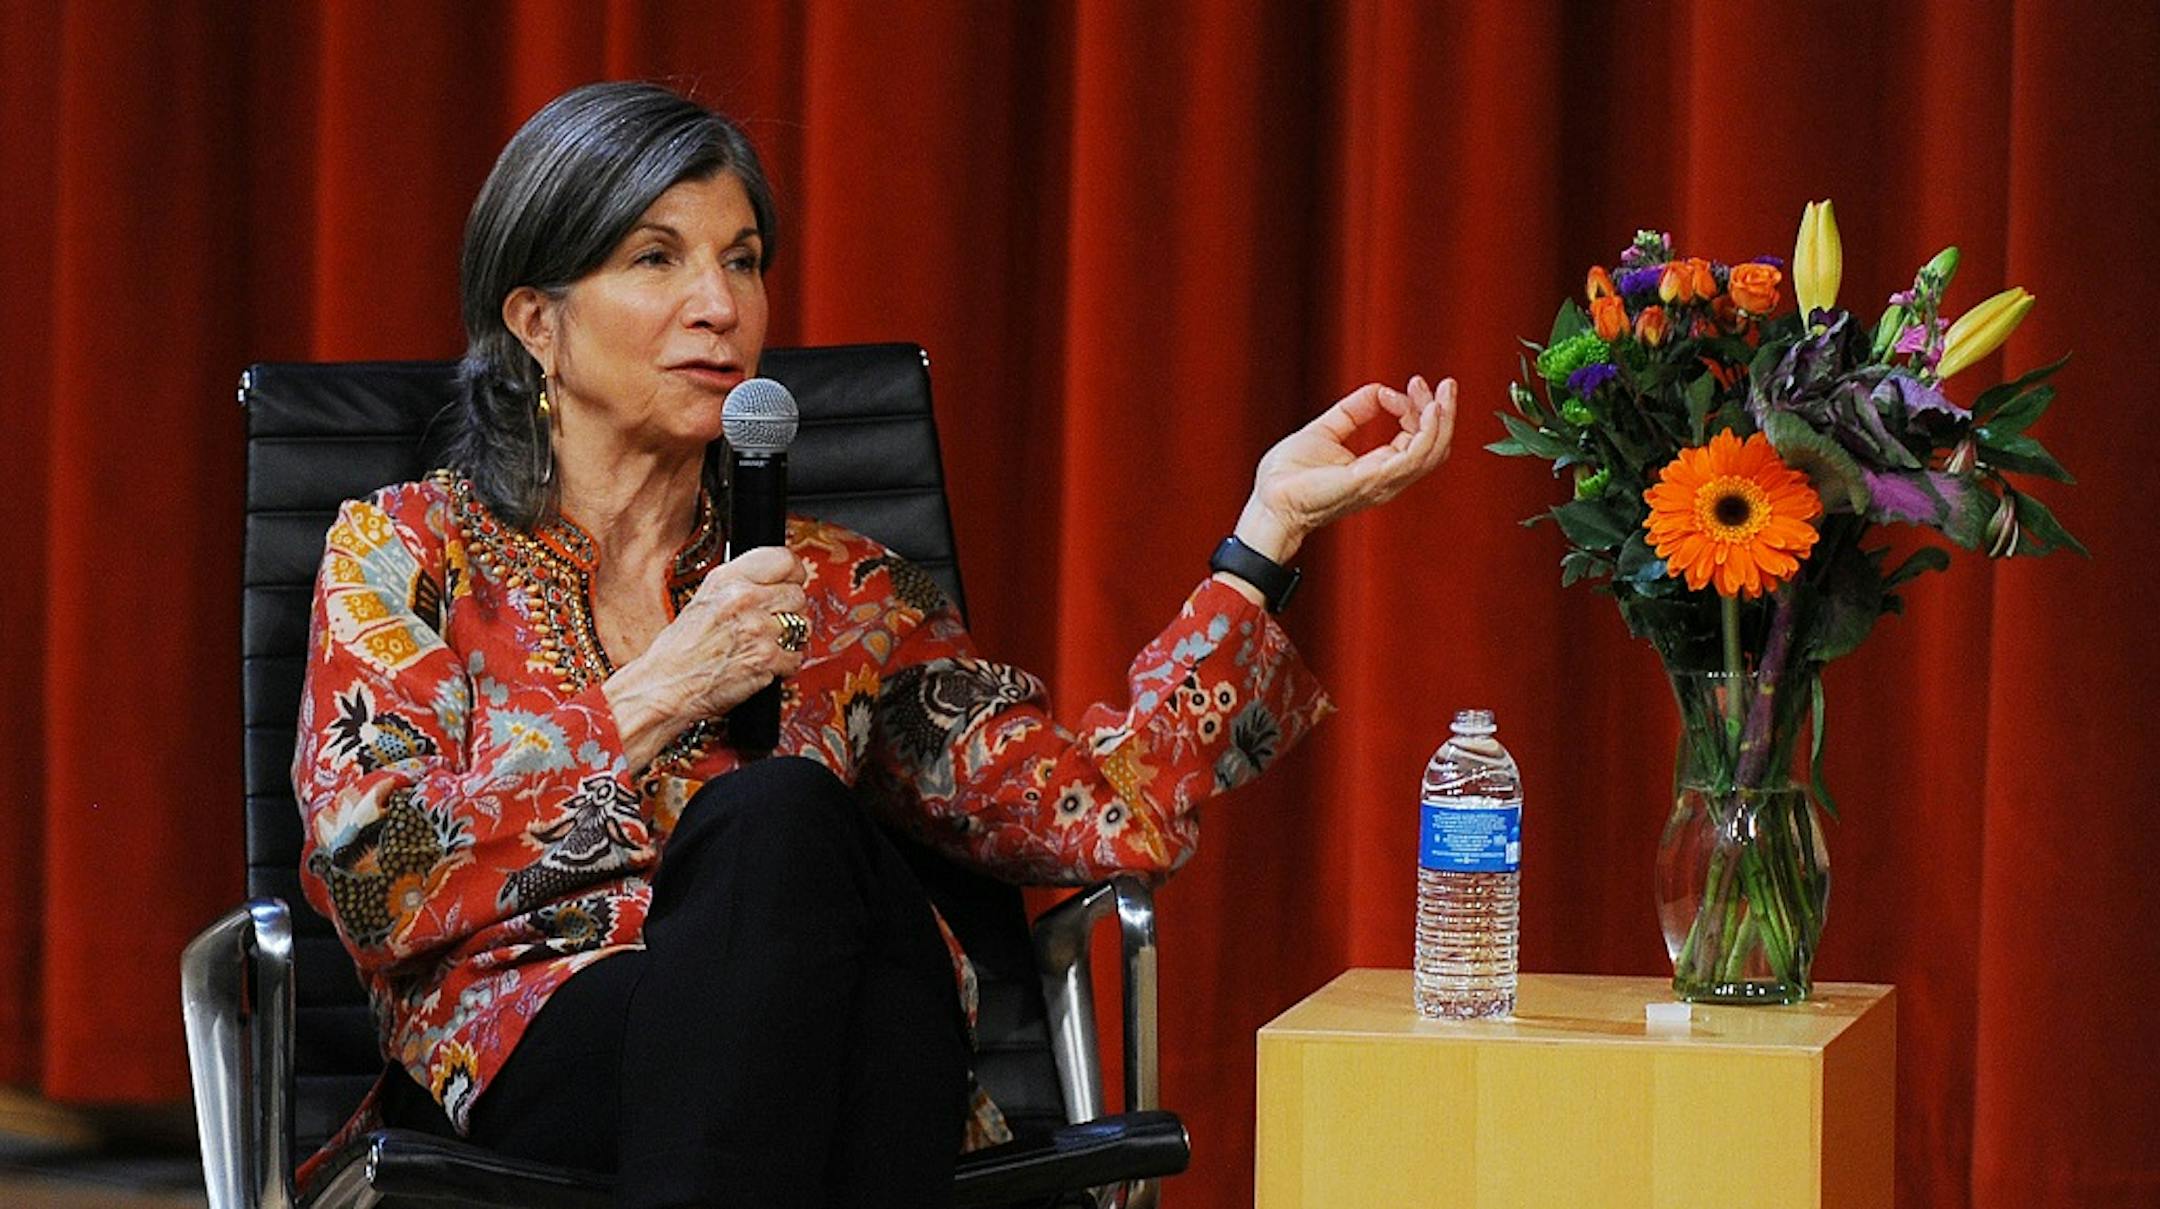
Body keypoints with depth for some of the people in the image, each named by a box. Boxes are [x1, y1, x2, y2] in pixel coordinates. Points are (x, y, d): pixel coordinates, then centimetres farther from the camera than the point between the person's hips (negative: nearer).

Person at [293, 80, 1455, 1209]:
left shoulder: (836, 586, 21)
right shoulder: (412, 551, 14)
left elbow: (1098, 810, 9)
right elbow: (370, 880, -2)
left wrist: (1271, 522, 7)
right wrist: (655, 699, -5)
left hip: (855, 1071, 3)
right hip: (528, 1064, -3)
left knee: (787, 821, -33)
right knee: (778, 811, -32)